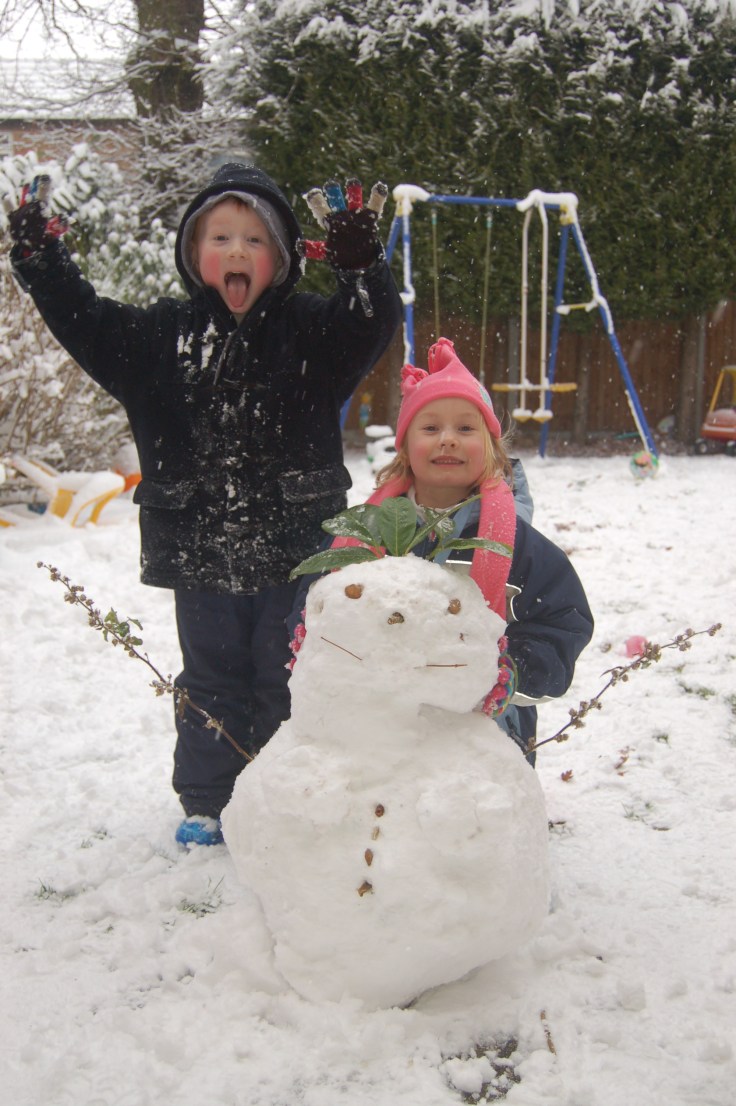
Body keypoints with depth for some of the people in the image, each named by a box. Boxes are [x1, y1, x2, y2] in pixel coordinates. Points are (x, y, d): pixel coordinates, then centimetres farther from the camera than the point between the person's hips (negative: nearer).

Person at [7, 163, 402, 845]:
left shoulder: (312, 330, -2)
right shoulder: (162, 335, 4)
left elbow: (376, 321, -15)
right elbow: (85, 322, 6)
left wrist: (359, 259, -31)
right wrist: (39, 256, -3)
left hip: (292, 547, -2)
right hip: (199, 549, 2)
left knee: (286, 678, 10)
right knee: (211, 679, 15)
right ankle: (207, 803, 30)